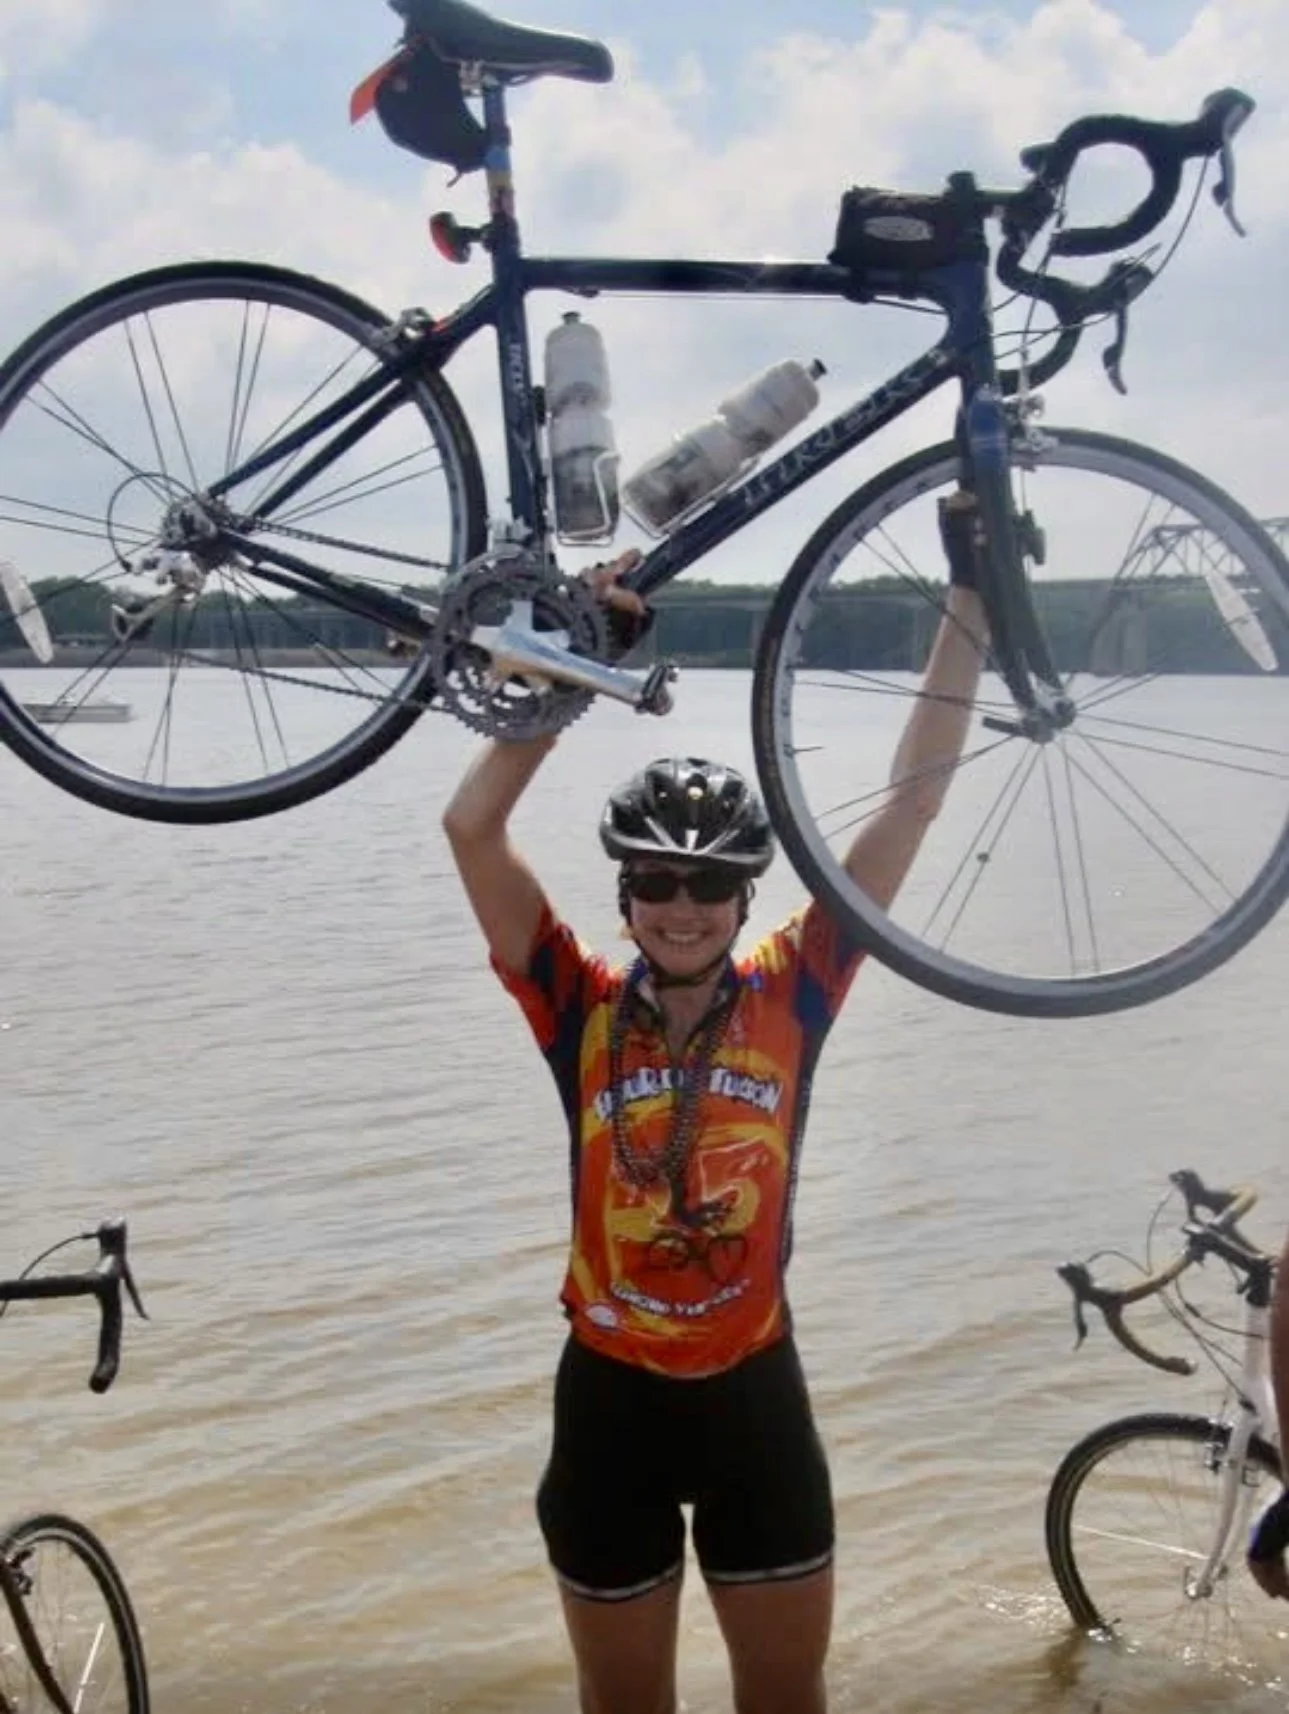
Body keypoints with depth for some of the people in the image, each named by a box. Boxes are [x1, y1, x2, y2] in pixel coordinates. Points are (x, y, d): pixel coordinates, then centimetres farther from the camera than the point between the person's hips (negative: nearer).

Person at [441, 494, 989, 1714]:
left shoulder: (790, 999, -10)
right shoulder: (583, 1012, -12)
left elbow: (912, 800, -13)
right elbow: (471, 826, -22)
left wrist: (970, 594, -16)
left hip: (755, 1393, 1)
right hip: (611, 1397, -1)